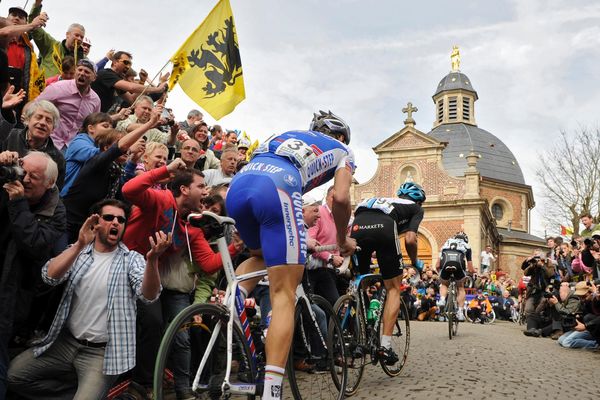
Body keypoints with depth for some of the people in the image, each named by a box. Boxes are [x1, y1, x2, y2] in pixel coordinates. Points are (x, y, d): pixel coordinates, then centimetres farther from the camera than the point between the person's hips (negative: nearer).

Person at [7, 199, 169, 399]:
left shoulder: (132, 259, -6)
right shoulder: (78, 252, 4)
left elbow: (148, 296, -23)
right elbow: (49, 277, -14)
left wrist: (152, 259, -43)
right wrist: (79, 245, -28)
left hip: (102, 352, -4)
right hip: (66, 342, 4)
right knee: (13, 374, 0)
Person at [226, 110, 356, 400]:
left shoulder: (287, 135, 40)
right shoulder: (342, 150, 28)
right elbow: (340, 198, 10)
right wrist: (342, 239, 28)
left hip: (237, 186, 6)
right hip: (276, 188, -5)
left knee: (260, 256, 33)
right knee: (284, 296, -2)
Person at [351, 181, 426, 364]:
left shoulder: (383, 200, 42)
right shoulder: (416, 208, 29)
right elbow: (410, 240, 11)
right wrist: (415, 262, 29)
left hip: (358, 226, 4)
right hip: (384, 228, -4)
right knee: (394, 288, 11)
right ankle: (385, 345, 3)